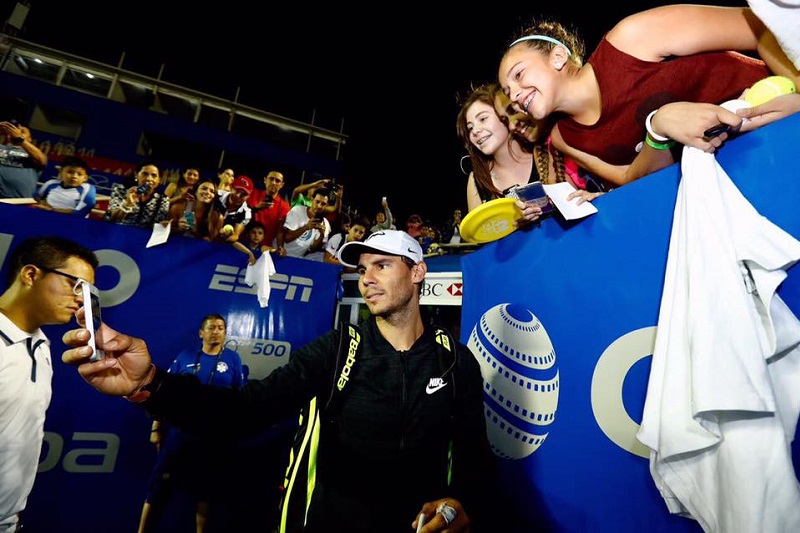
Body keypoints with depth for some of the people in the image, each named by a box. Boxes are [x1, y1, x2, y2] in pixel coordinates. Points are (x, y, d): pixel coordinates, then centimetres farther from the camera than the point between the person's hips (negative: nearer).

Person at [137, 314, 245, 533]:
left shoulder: (232, 359, -2)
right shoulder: (186, 356, -1)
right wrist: (156, 427, 1)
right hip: (179, 430, 0)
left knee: (205, 488, 15)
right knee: (160, 485, 8)